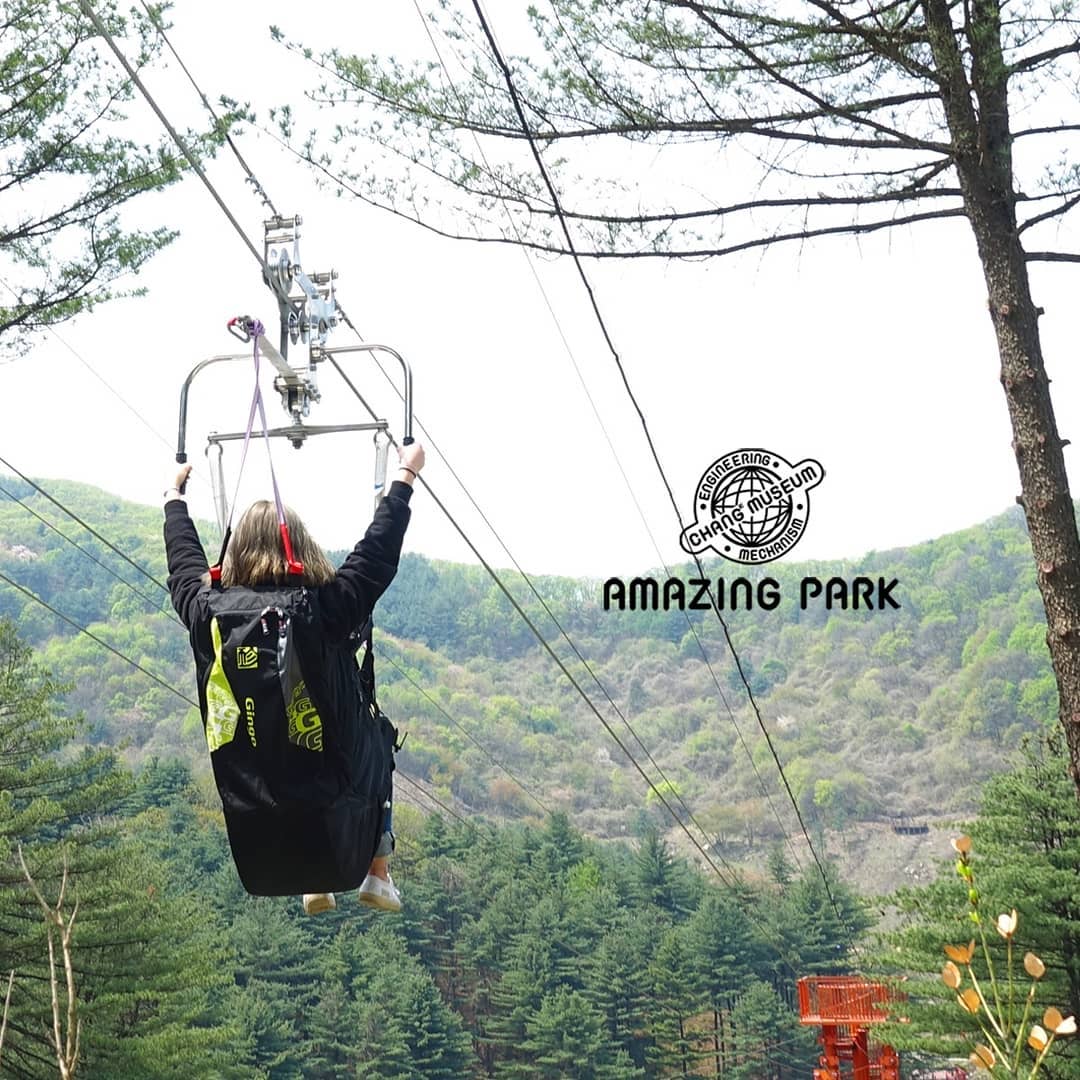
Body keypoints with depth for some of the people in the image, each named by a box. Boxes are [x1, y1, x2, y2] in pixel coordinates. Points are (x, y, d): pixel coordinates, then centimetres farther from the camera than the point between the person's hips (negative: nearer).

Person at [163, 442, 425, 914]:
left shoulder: (206, 614, -13)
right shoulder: (329, 610, -22)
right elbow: (378, 553, -8)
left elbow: (185, 561, 7)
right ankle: (378, 873, 33)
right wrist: (404, 477, 6)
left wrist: (174, 498, 26)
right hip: (335, 787, -3)